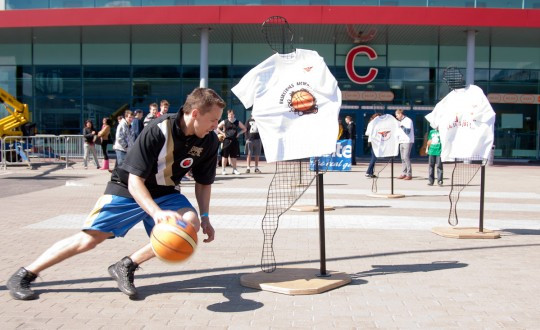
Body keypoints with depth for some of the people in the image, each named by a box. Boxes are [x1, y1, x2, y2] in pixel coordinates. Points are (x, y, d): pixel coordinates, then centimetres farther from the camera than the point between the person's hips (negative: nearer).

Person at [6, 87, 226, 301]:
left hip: (164, 194, 4)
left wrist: (204, 217, -10)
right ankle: (24, 275, 11)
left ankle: (126, 267, -12)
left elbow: (203, 182, 2)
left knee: (191, 222, -24)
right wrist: (157, 213, -43)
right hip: (127, 189, -4)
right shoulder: (157, 132, -28)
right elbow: (135, 181, -29)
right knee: (90, 238, -10)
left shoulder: (209, 141, -12)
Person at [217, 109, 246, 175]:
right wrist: (223, 133, -2)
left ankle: (234, 169, 15)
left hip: (234, 140, 3)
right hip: (227, 140, -2)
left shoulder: (238, 122, 6)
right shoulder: (224, 122, 0)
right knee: (225, 155, -2)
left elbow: (244, 129, 15)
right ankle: (223, 170, 2)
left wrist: (238, 133, 3)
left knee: (234, 155, 7)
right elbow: (217, 128, 8)